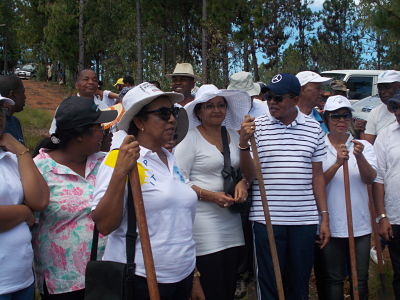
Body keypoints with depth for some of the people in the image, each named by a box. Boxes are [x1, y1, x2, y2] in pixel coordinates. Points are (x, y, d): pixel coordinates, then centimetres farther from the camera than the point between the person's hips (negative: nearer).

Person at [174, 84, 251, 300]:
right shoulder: (190, 138, -5)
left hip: (232, 220, 6)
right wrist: (210, 195, -18)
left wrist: (243, 183, 0)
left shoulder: (233, 135, 12)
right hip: (203, 220, -6)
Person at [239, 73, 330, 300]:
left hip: (304, 219, 2)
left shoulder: (313, 128, 5)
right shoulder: (257, 127, -1)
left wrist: (325, 217, 8)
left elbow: (317, 175, 10)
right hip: (267, 219, -2)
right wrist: (244, 143, -20)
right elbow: (250, 175, -4)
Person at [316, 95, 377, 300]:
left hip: (360, 226, 2)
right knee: (332, 280, 7)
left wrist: (359, 157, -25)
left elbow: (370, 179, -8)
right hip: (330, 226, -2)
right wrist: (337, 163, -22)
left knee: (360, 280, 12)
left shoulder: (364, 146, 5)